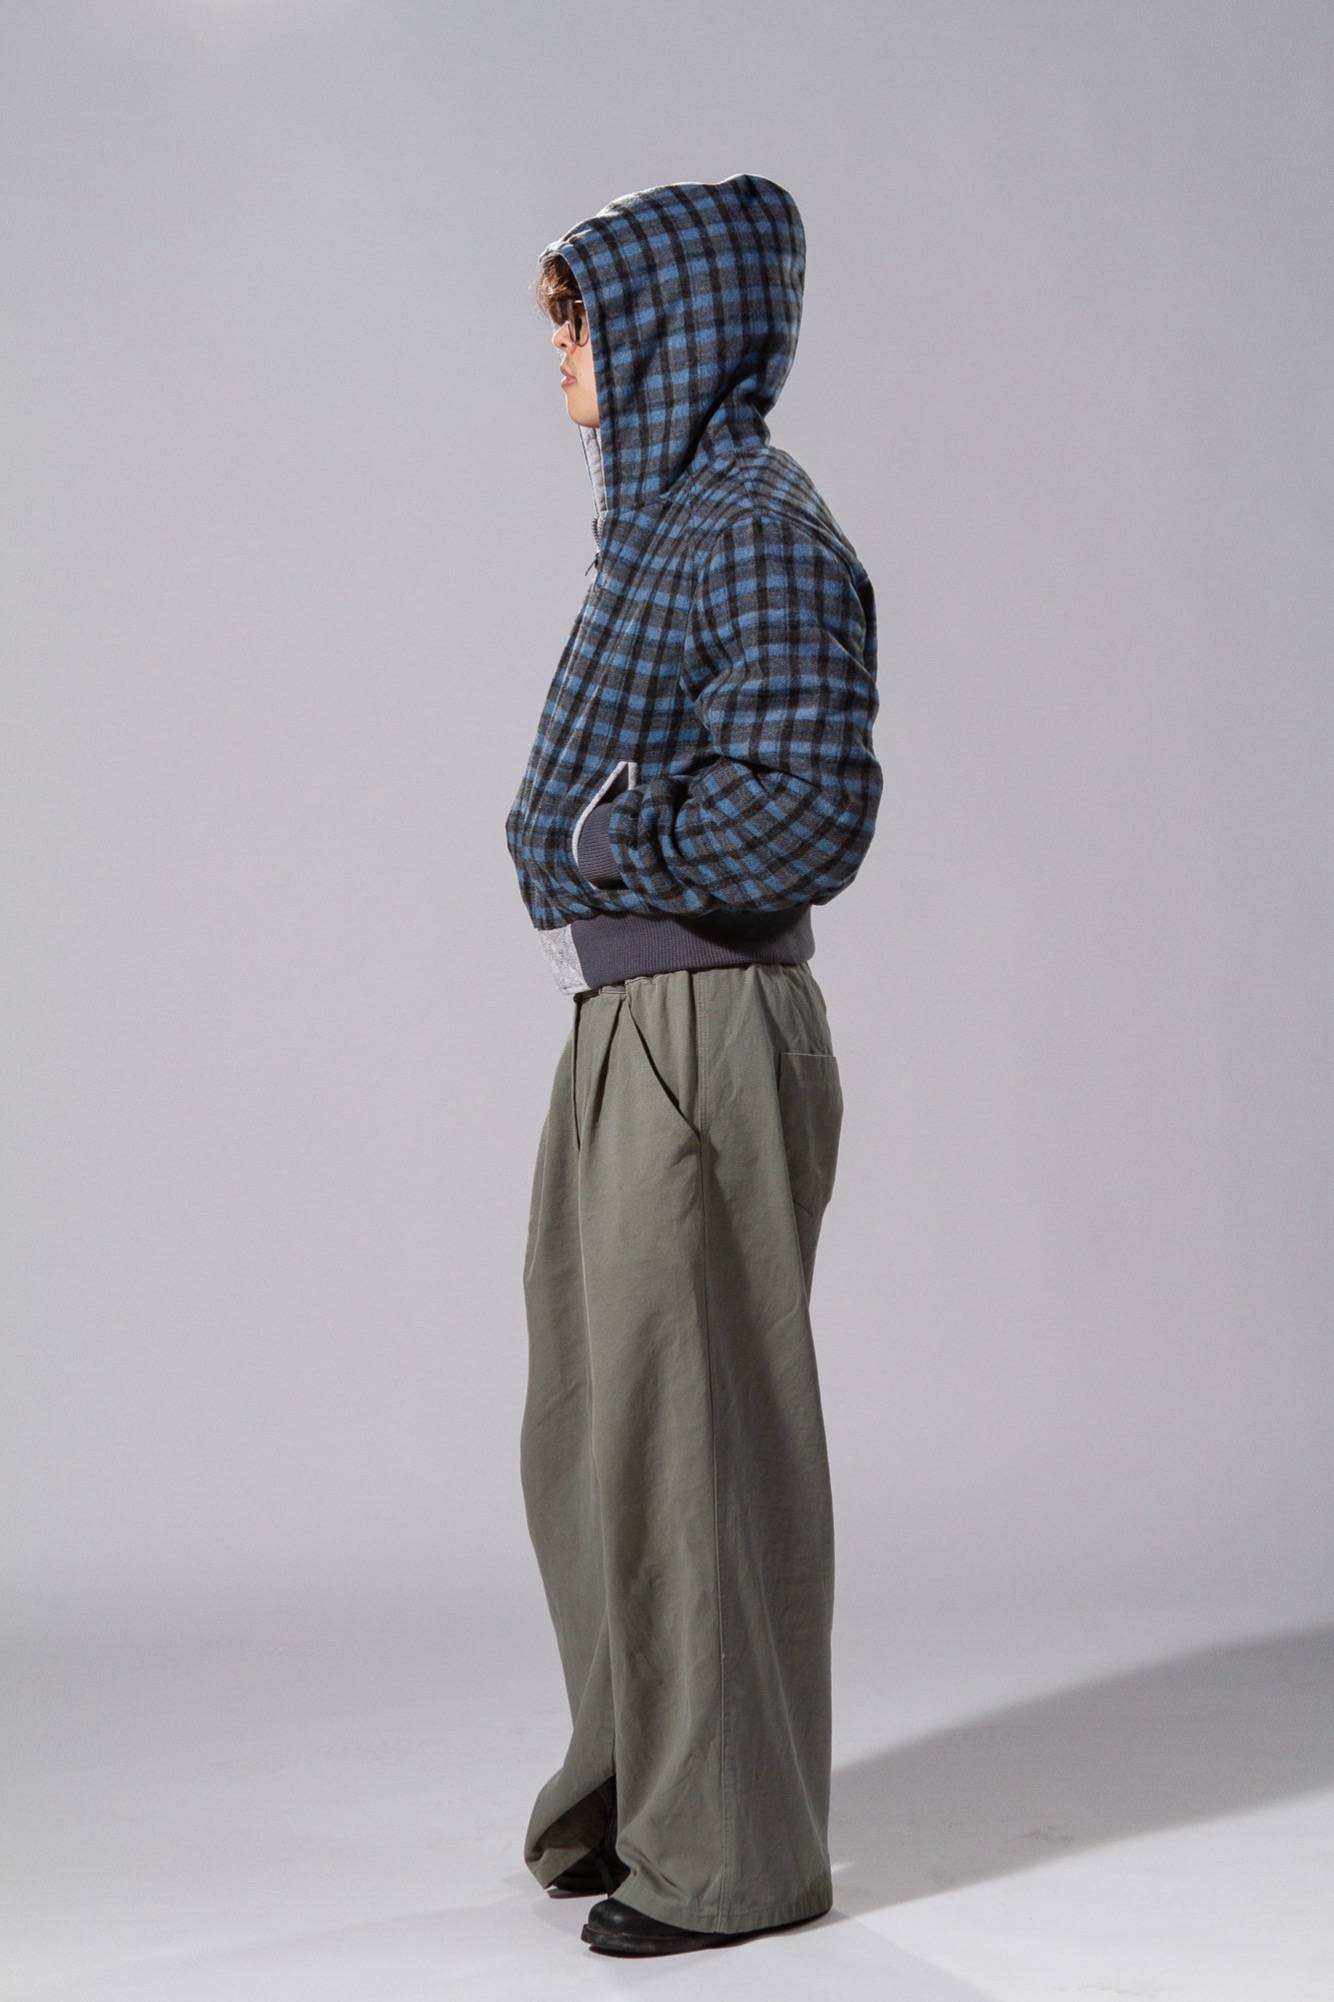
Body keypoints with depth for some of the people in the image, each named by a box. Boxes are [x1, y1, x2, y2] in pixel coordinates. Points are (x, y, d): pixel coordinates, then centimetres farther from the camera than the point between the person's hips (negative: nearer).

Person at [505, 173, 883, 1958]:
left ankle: (733, 1851, 16)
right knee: (593, 1437, 18)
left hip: (705, 1038, -10)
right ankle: (636, 1792, 34)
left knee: (698, 1430, 1)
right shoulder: (670, 515, 13)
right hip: (624, 1023, 10)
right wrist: (592, 842, 4)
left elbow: (810, 805, -24)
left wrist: (605, 845, -12)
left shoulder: (765, 533, -15)